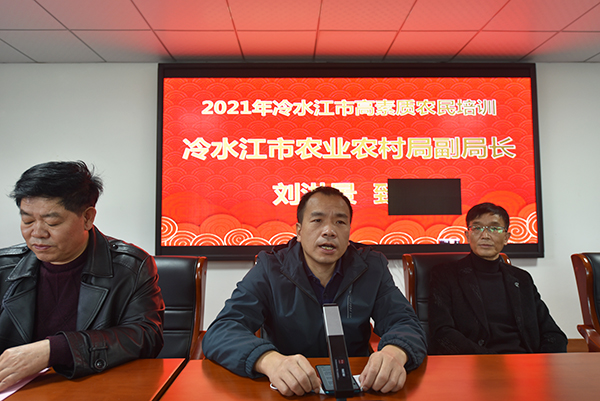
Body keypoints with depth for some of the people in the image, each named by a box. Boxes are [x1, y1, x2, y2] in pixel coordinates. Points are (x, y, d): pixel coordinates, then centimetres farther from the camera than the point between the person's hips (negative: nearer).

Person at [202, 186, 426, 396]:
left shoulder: (372, 267, -2)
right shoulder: (269, 270, -9)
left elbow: (405, 324, -7)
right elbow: (219, 333, -18)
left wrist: (394, 353, -32)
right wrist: (270, 360, -40)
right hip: (284, 390, -3)